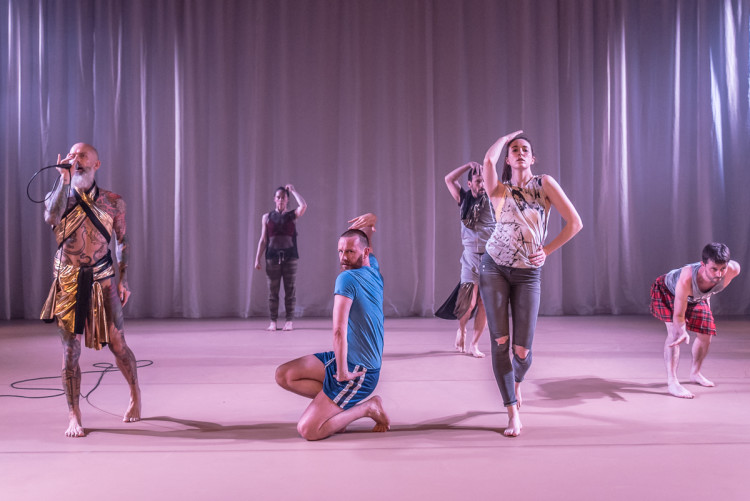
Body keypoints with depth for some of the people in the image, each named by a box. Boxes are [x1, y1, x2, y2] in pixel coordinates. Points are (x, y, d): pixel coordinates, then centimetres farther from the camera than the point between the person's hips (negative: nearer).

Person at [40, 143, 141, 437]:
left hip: (102, 279, 0)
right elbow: (51, 217, -20)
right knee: (70, 349, -1)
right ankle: (74, 416, 8)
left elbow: (122, 241, 8)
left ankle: (135, 396, 27)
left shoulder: (113, 202, 4)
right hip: (68, 281, 0)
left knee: (116, 344, 3)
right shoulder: (59, 196, 3)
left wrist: (124, 279, 1)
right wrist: (64, 180, -17)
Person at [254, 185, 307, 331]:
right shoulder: (267, 217, 11)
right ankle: (273, 321, 3)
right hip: (272, 257, 1)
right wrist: (257, 258, 3)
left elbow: (303, 206, -14)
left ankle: (289, 321, 4)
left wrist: (293, 191, -2)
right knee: (273, 290, 0)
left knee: (290, 289, 0)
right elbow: (263, 240, 10)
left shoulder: (292, 215, 7)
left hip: (290, 257, -1)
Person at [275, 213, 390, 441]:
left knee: (307, 430, -14)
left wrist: (342, 371, -21)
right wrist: (369, 220, 1)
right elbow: (360, 235, 24)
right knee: (283, 375, 3)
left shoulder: (347, 278, -20)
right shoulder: (374, 270, 5)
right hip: (345, 361, 9)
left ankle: (368, 407, 0)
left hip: (357, 370, -9)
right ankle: (339, 404, 8)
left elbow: (339, 330, -28)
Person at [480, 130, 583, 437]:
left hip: (528, 273, -1)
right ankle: (513, 414, 0)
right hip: (494, 268, 1)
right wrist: (506, 137, 3)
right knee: (500, 341, -8)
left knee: (522, 350, -3)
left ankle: (516, 381, 34)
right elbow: (489, 159, -15)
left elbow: (575, 223, 0)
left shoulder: (544, 184, 3)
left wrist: (548, 250, -1)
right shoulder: (500, 190, 5)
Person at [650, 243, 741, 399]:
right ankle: (672, 382, -24)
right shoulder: (686, 279, -49)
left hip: (697, 297, 6)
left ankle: (695, 373, 36)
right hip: (667, 291, -6)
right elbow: (678, 315, -39)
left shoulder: (732, 270, -35)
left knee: (705, 336, 10)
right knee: (675, 331, -25)